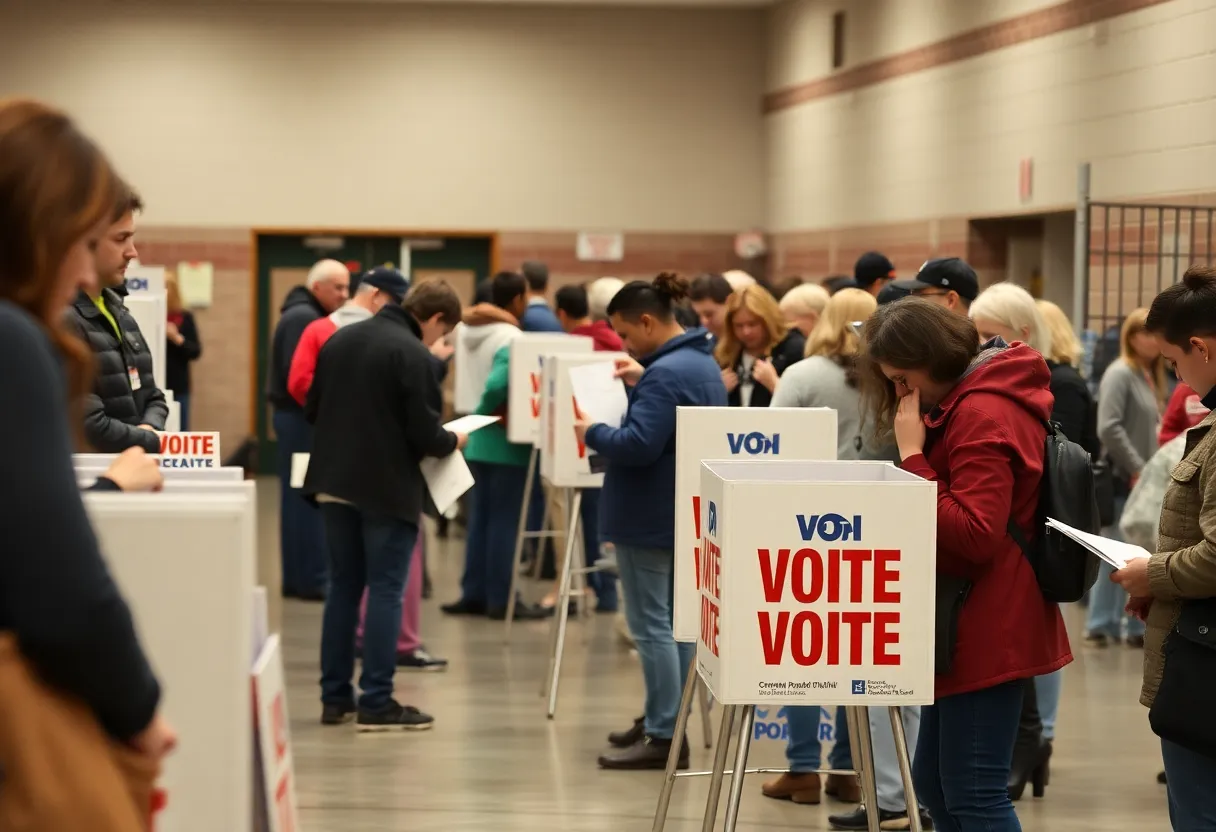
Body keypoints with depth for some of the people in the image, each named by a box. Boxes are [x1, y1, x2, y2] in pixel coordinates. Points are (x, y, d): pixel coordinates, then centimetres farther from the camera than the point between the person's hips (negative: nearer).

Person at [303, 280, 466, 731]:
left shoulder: (340, 339, 7)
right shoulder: (412, 354, -16)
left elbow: (312, 408, 13)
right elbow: (424, 433, -17)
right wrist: (452, 441, 3)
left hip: (334, 483, 7)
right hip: (387, 488, -7)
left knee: (343, 586, 13)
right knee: (385, 591, -1)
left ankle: (335, 696, 16)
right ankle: (376, 702, -1)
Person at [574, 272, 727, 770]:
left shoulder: (664, 374, -20)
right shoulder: (703, 363, 11)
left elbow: (638, 445, -27)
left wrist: (593, 434, -11)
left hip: (650, 518, -10)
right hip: (688, 516, 10)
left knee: (652, 625, -5)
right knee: (676, 623, 13)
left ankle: (662, 736, -3)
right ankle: (670, 728, 19)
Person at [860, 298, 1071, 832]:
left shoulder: (982, 415, -18)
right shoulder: (971, 402, 14)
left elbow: (974, 534, -23)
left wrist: (912, 456, -21)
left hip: (987, 630, -11)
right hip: (977, 625, 11)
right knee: (934, 782, 16)